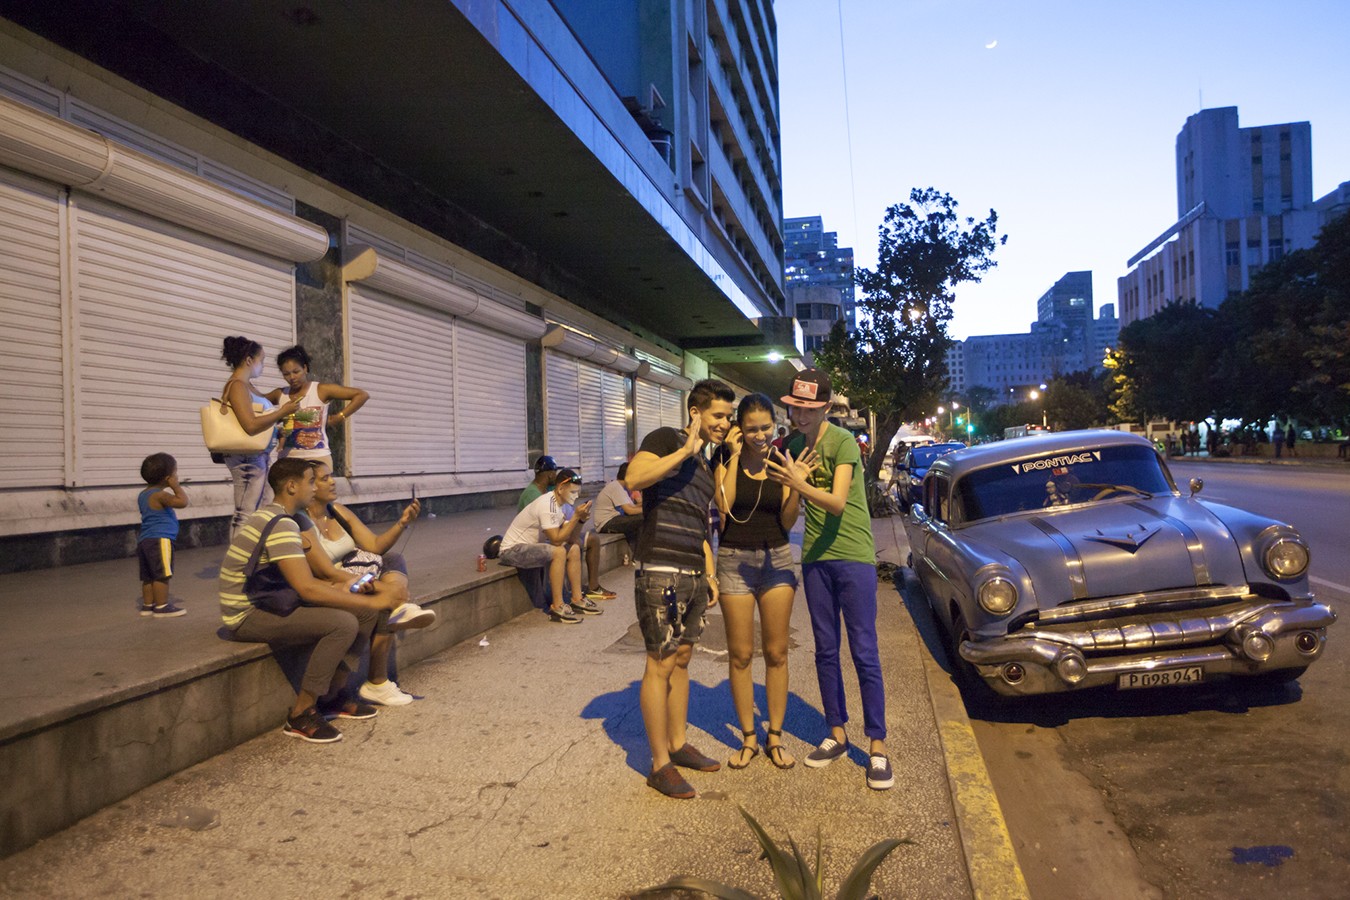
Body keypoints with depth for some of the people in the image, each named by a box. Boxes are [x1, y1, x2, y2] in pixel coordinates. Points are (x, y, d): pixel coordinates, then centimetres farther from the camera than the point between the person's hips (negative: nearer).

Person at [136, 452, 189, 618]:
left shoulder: (143, 495, 16)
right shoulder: (159, 495, -15)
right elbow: (182, 502, -29)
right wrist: (175, 486, -14)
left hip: (144, 540, 10)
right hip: (159, 540, -10)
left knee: (149, 576, 14)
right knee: (162, 575, -6)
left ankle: (148, 605, 20)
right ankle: (162, 607, -5)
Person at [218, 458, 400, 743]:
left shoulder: (274, 517, 12)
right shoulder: (281, 525, -22)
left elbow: (298, 579, 15)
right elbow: (307, 589, -28)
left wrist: (338, 587, -2)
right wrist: (373, 602, -23)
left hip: (269, 603, 10)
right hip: (248, 616, -10)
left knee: (365, 610, 2)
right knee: (343, 623, -28)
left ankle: (333, 696, 11)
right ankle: (300, 716, -14)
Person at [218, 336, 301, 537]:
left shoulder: (248, 385, 16)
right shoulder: (237, 386, -13)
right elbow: (251, 425, -24)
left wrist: (283, 409, 14)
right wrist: (282, 412, -15)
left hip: (257, 456, 10)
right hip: (247, 457, -10)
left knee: (255, 513, 10)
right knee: (246, 515, -9)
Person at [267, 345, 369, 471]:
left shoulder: (321, 390, -2)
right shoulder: (280, 394, 11)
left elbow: (362, 395, -6)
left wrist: (339, 417, -8)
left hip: (318, 457, -4)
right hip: (287, 457, 4)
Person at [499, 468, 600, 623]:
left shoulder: (562, 503, 3)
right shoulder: (547, 505, -25)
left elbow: (570, 539, 0)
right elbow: (556, 540, -28)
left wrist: (581, 519, -15)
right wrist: (575, 516, -26)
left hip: (532, 545, 10)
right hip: (512, 550, -10)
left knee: (574, 549, 3)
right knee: (558, 552, -29)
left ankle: (577, 600, 7)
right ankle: (557, 608, -22)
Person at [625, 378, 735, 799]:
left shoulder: (706, 465, 19)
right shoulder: (666, 439, -6)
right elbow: (634, 477, -26)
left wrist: (710, 575, 17)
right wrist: (686, 449, -21)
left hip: (693, 575, 9)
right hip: (660, 572, -9)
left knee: (681, 660, 16)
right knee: (660, 665, -2)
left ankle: (678, 744, 29)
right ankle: (660, 764, 7)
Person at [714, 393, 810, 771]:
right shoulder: (726, 461, -3)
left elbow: (788, 521, -2)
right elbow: (722, 507, -18)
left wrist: (795, 485, -19)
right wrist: (735, 457, -16)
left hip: (776, 559, 1)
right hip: (735, 560, -1)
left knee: (776, 653, 7)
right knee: (740, 654, 5)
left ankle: (775, 737, 19)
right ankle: (748, 737, 17)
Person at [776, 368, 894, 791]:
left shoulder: (844, 442, -12)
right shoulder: (793, 445, 6)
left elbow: (838, 503, -23)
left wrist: (799, 484, -38)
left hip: (853, 556, -5)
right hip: (815, 557, 6)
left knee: (864, 653, -2)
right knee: (825, 650, 11)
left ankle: (877, 745, 6)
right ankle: (837, 734, 23)